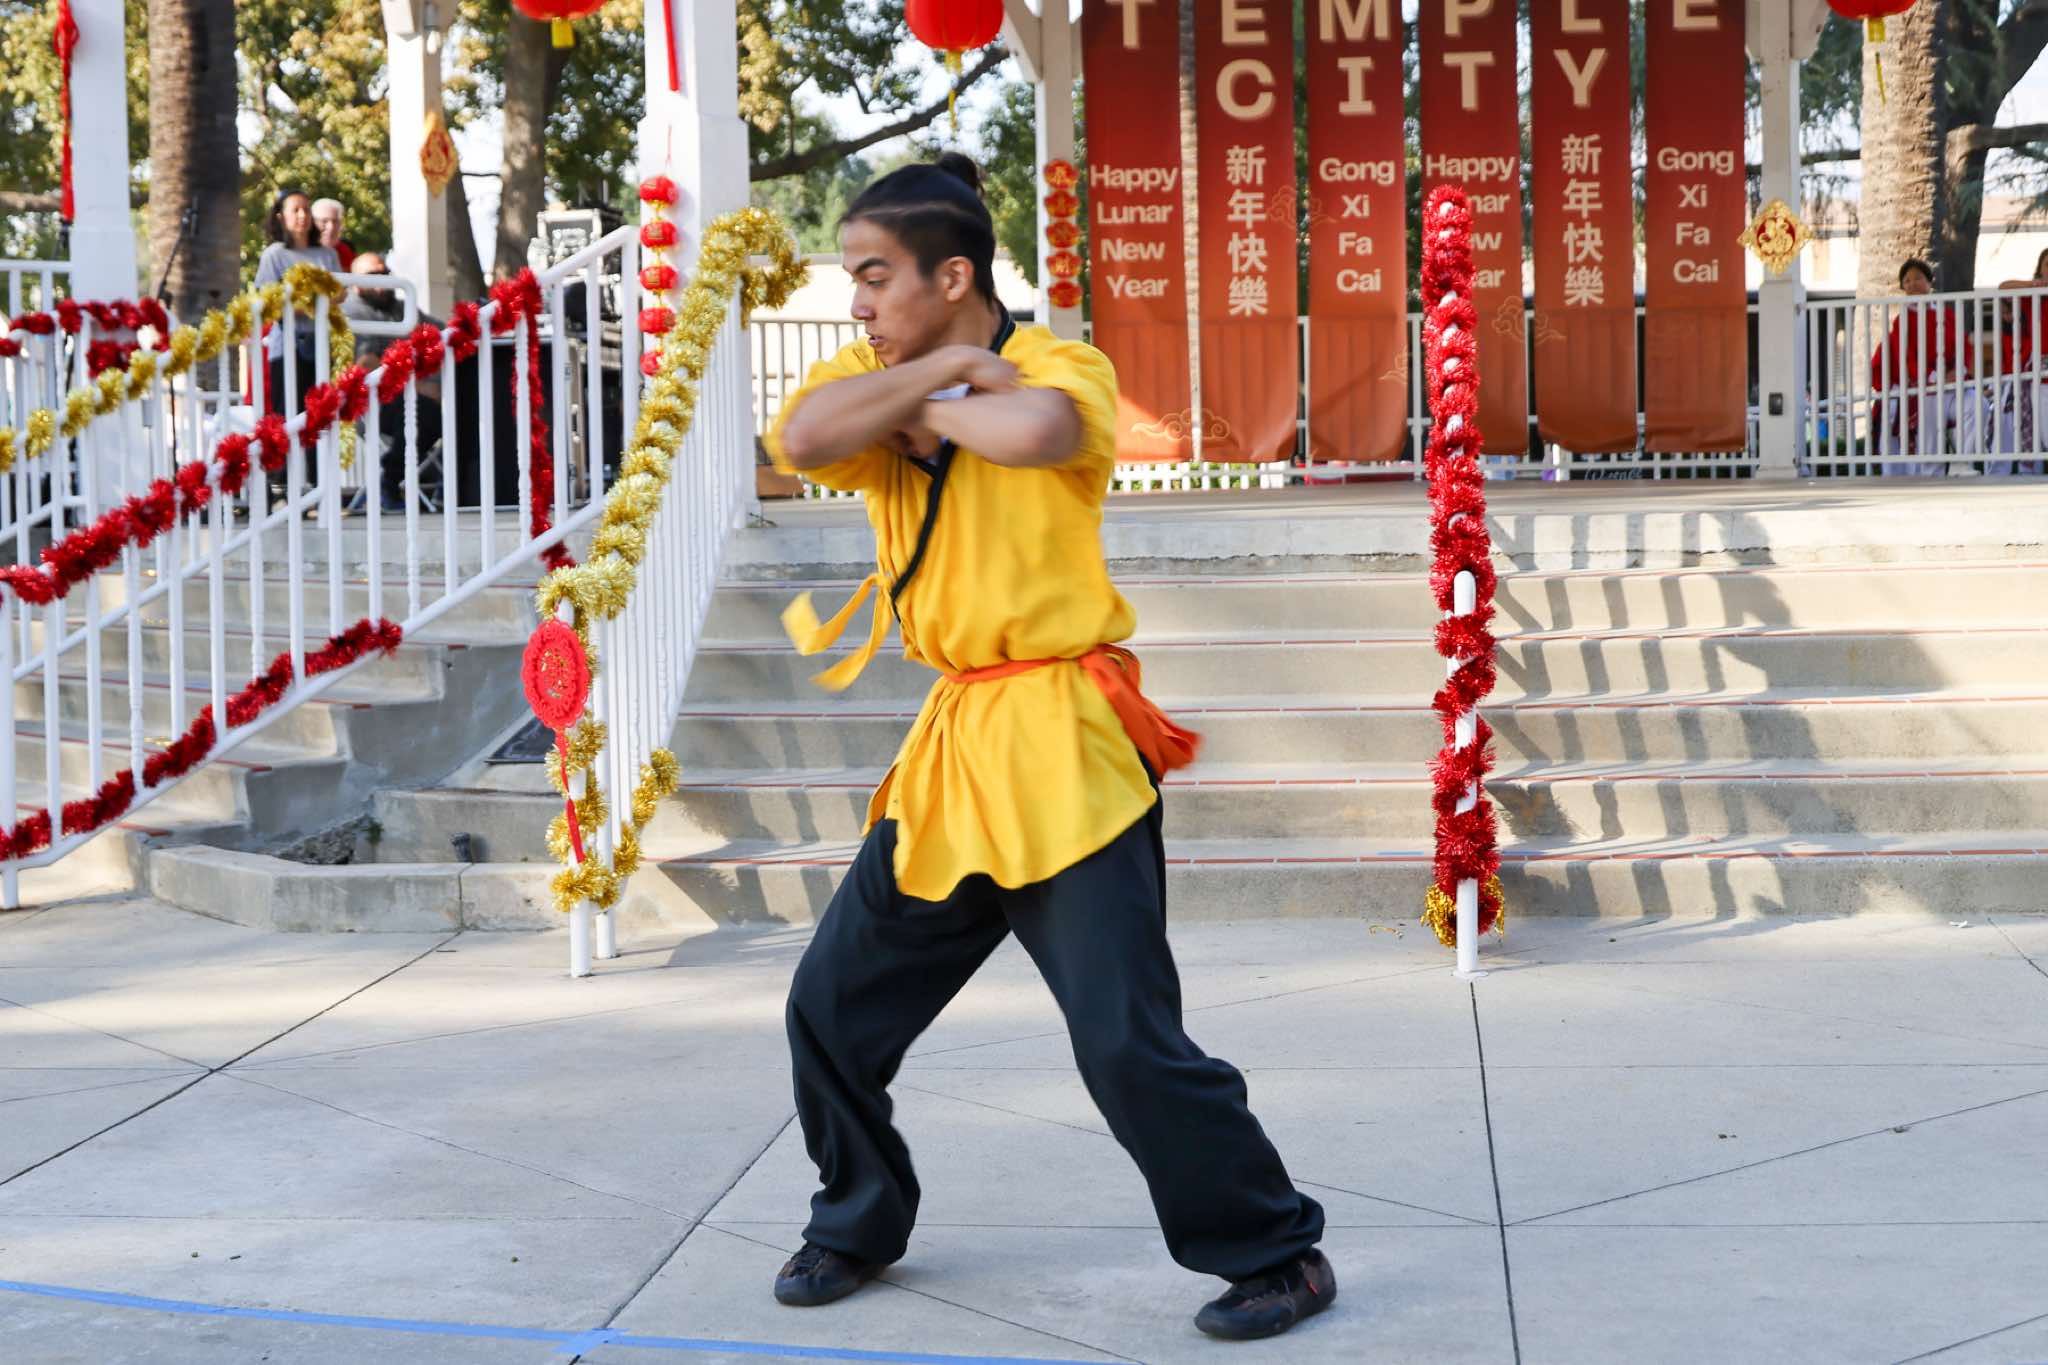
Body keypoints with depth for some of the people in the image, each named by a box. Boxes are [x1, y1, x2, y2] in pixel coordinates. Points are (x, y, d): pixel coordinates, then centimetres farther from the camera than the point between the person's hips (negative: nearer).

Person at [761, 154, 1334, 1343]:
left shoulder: (1061, 367, -9)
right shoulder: (876, 378, 8)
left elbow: (1033, 428, -34)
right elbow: (802, 440, -14)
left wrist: (921, 405, -16)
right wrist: (948, 365, -15)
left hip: (1062, 750, -7)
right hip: (952, 749, 7)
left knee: (1130, 1044, -10)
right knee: (833, 1007, 13)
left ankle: (1277, 1254, 8)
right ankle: (859, 1226, 35)